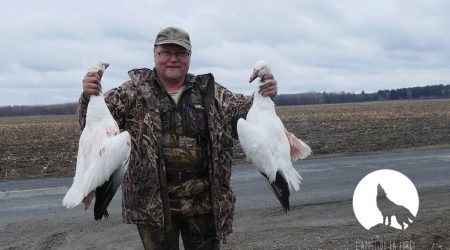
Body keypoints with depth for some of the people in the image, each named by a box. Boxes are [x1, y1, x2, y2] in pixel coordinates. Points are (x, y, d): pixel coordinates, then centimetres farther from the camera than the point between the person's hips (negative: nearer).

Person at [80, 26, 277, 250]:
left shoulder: (209, 91, 7)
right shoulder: (135, 90, 1)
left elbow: (244, 112, 9)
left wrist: (263, 97, -12)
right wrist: (89, 96, -22)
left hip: (203, 200, 2)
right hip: (153, 201, -2)